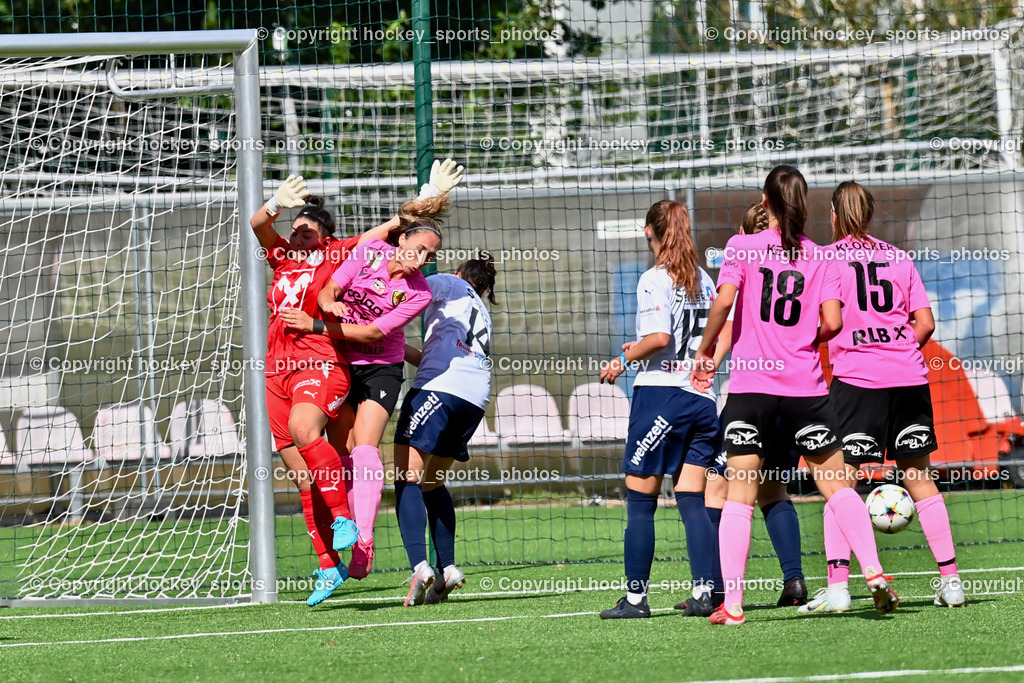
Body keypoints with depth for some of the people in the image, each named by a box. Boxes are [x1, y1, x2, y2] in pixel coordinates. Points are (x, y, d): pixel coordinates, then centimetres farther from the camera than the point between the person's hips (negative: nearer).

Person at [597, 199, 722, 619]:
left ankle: (635, 596, 1)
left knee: (640, 501, 1)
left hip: (660, 394, -6)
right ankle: (704, 589, -2)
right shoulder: (703, 280, 11)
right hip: (701, 397, 6)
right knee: (692, 500, 7)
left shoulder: (655, 280, -8)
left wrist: (624, 360, -6)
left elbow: (659, 336, -19)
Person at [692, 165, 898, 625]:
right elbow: (833, 323, -4)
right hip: (805, 384, 1)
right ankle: (874, 574, -1)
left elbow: (724, 299, -14)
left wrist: (705, 353, -1)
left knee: (739, 495, 1)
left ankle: (731, 604, -5)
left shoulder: (743, 247, -1)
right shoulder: (819, 257, 4)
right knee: (837, 485, 10)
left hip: (751, 383, -1)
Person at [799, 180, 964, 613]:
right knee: (918, 477, 12)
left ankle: (837, 587, -11)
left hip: (855, 378, -4)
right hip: (909, 377, 4)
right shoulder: (899, 258, 12)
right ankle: (950, 581, 10)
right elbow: (925, 323, 9)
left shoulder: (828, 258, 2)